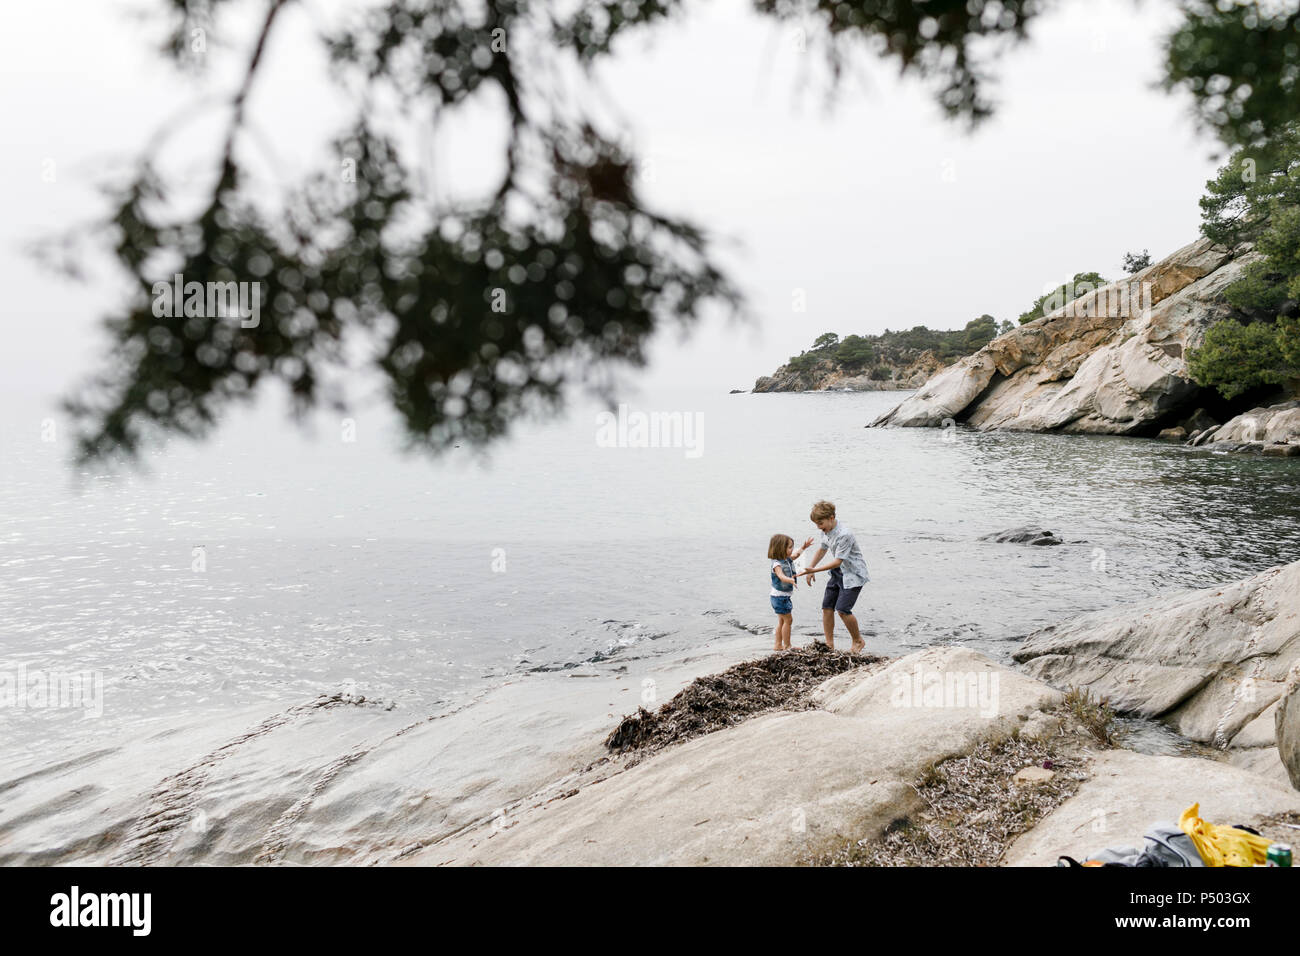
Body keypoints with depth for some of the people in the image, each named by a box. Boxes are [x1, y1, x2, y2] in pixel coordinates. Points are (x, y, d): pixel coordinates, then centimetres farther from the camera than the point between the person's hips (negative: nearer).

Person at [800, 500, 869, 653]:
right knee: (827, 607, 3)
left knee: (842, 609, -16)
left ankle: (858, 641, 6)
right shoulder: (826, 531, 1)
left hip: (853, 574, -9)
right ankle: (829, 644, 12)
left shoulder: (844, 535, -27)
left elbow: (837, 561, -26)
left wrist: (814, 570, -25)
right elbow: (821, 550, 19)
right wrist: (810, 569, 10)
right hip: (838, 573, 9)